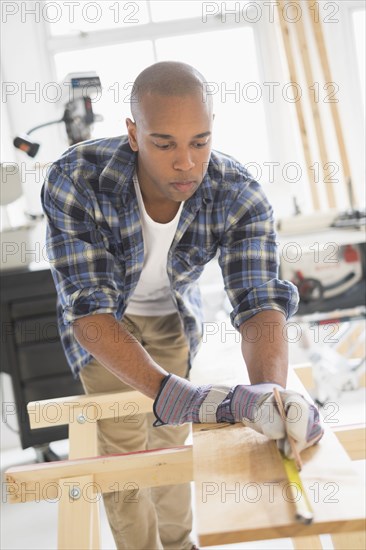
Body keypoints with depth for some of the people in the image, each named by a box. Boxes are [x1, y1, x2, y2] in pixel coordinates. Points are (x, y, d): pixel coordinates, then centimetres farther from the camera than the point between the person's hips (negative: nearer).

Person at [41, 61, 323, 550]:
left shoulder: (240, 197, -32)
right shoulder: (74, 182, -39)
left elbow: (260, 300, -38)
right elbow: (89, 308, -42)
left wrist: (271, 391, -59)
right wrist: (167, 390, -57)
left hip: (171, 312, 2)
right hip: (101, 320, -2)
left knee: (170, 436, 12)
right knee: (125, 445, -4)